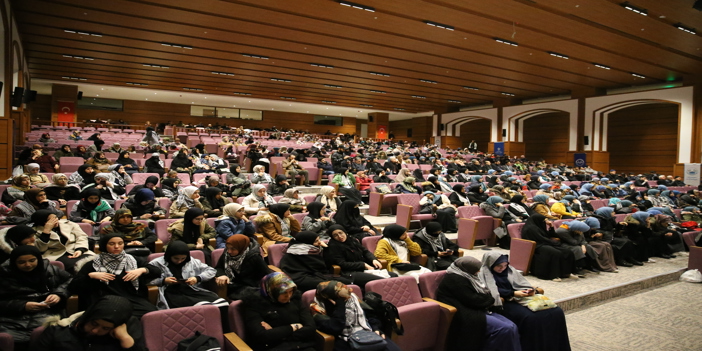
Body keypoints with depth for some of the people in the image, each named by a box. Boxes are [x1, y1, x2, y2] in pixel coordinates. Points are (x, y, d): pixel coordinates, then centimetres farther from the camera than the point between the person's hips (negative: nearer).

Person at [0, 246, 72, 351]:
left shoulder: (49, 269, 16)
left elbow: (69, 280, 22)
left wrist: (59, 294, 2)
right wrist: (23, 306, -8)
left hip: (45, 313, 0)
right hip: (11, 317, 1)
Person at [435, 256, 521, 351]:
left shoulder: (465, 276, 15)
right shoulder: (455, 279, -16)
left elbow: (482, 292, 17)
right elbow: (472, 300, -20)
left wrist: (489, 299, -7)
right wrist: (490, 301, -3)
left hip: (477, 310, 10)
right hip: (466, 314, -10)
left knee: (512, 327, -8)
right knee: (505, 329, -23)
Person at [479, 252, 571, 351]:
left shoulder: (510, 270, 17)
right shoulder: (485, 274, -4)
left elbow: (522, 284, 14)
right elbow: (493, 291, -15)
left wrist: (530, 290, -8)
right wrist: (513, 293, -22)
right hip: (506, 302, -7)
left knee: (556, 312, -9)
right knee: (529, 318, -35)